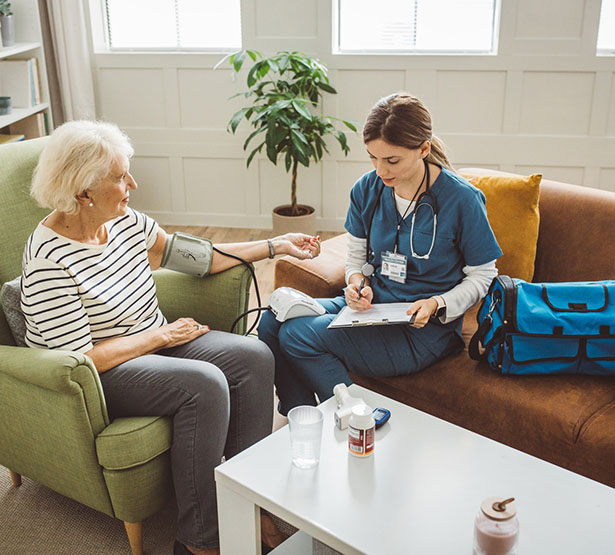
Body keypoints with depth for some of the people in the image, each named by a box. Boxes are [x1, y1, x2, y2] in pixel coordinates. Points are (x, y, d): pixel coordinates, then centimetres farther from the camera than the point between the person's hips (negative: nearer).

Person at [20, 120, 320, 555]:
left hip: (155, 340, 8)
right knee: (204, 384, -29)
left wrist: (277, 246, 8)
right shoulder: (48, 262, -23)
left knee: (254, 356, -9)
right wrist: (162, 335, -15)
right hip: (101, 375, -8)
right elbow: (81, 359, -23)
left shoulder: (125, 221, 0)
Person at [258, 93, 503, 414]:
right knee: (271, 322, -13)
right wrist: (357, 283, -9)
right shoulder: (367, 189, 1)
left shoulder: (461, 199, -13)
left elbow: (483, 275, -4)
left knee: (297, 336, -22)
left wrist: (436, 305, -20)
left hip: (422, 330, -6)